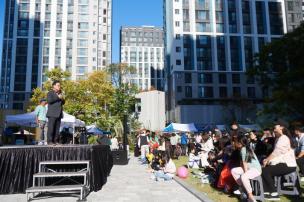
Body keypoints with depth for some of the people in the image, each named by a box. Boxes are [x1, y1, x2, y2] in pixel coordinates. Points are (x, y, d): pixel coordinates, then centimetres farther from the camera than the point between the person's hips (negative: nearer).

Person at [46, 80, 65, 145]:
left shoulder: (60, 93, 22)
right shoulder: (50, 93, 3)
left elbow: (63, 103, 24)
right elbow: (49, 100, -15)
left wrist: (62, 99, 4)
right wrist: (58, 97, -12)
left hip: (59, 114, 6)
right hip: (52, 114, -6)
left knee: (57, 128, 2)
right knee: (51, 128, -8)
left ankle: (56, 141, 5)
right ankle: (50, 141, -7)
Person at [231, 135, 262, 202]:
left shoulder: (243, 149, -19)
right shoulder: (244, 148, 8)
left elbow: (245, 163, -18)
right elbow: (242, 162, 9)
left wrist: (245, 173, -14)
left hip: (256, 169, -10)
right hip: (249, 167, 10)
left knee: (243, 177, -36)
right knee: (233, 170, 6)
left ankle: (250, 196, -22)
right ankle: (242, 187, 13)